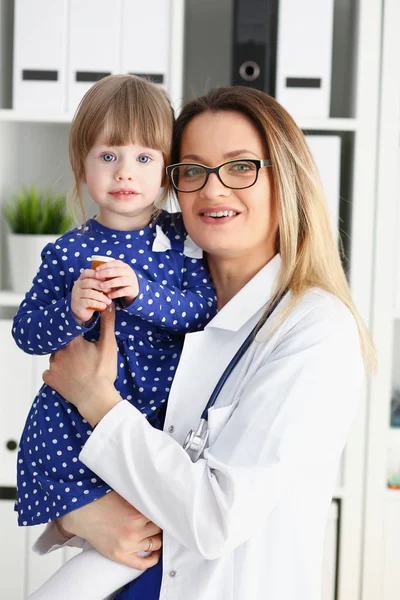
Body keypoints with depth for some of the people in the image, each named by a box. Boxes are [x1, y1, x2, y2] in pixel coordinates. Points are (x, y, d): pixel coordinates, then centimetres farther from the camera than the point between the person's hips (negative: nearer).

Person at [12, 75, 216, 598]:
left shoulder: (181, 239, -3)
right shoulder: (67, 254, -5)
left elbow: (203, 309, -13)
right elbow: (26, 332, -5)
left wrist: (143, 294, -29)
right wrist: (72, 313, -25)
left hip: (162, 413, 2)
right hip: (78, 420, -2)